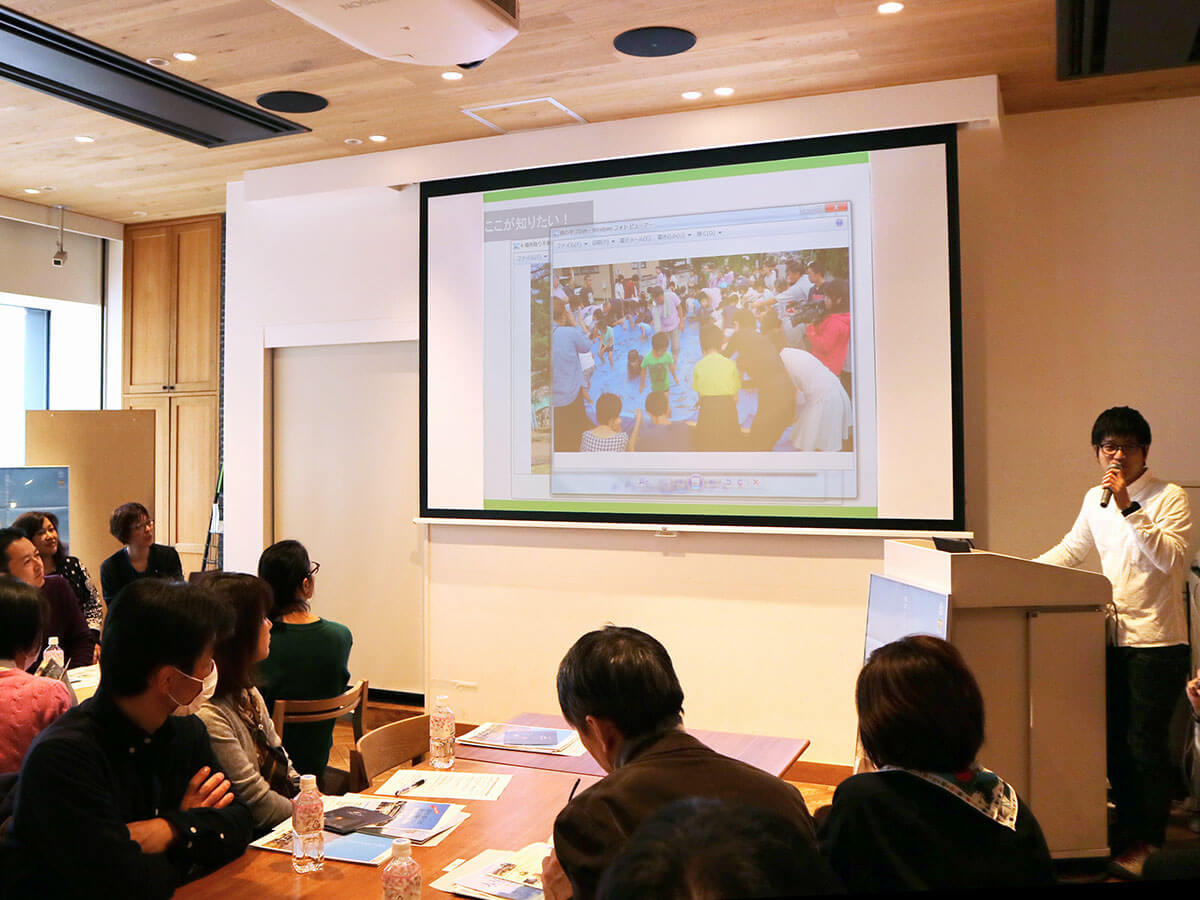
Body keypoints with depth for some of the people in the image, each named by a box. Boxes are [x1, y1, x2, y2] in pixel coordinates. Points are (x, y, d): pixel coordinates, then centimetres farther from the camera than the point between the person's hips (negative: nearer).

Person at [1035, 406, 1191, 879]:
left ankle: (1147, 840, 17)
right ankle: (1129, 828, 25)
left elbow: (1172, 558, -21)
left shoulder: (1169, 497, -7)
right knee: (1114, 739, 10)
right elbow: (1071, 548, 25)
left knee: (1145, 742, 1)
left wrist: (1129, 508, -25)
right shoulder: (1094, 499, 11)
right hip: (1113, 636, 6)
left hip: (1157, 640, -6)